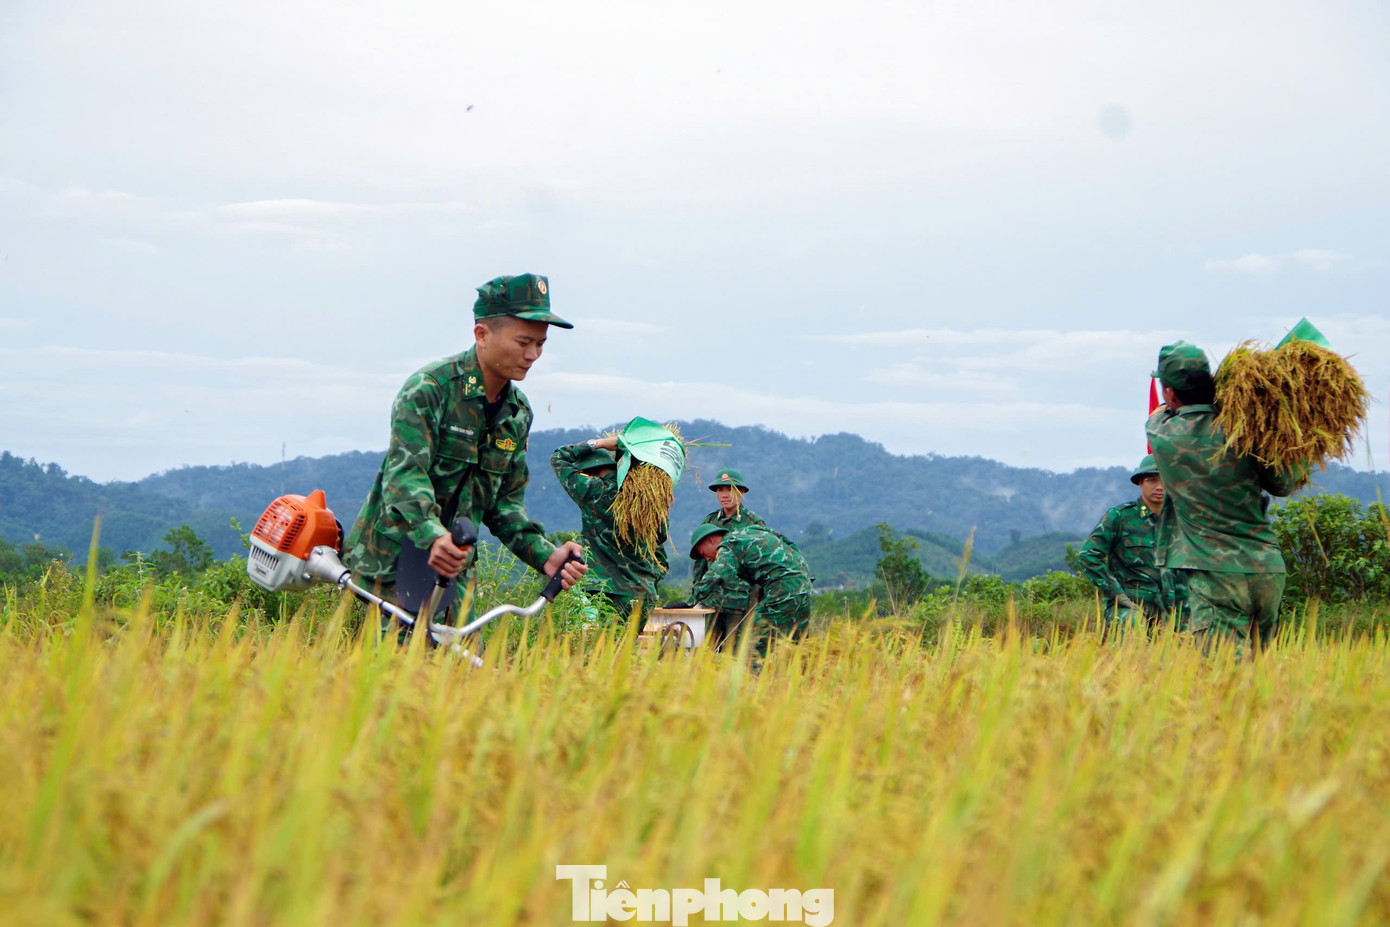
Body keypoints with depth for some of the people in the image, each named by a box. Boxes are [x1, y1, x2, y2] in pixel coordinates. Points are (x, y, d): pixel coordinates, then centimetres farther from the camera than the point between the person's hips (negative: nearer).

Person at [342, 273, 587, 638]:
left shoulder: (518, 412, 9)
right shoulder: (428, 388, -14)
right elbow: (405, 476, -26)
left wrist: (545, 556, -4)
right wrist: (433, 537, -45)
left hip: (452, 568, 6)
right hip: (393, 563, -6)